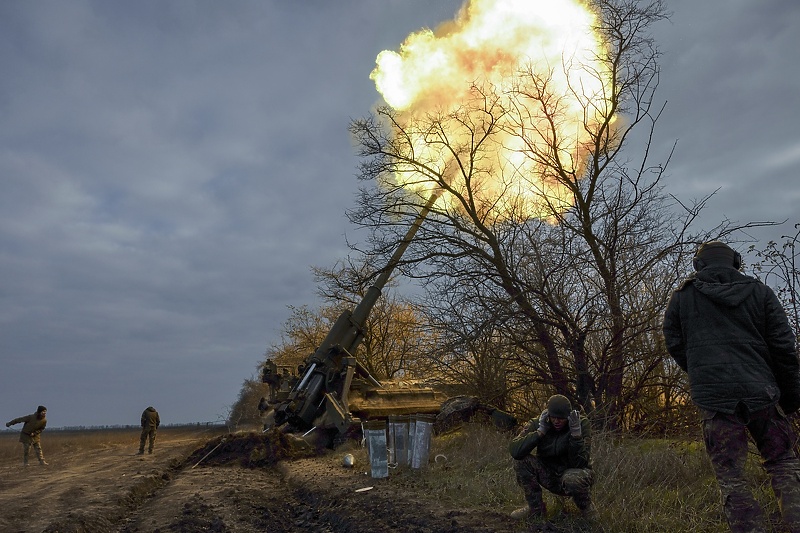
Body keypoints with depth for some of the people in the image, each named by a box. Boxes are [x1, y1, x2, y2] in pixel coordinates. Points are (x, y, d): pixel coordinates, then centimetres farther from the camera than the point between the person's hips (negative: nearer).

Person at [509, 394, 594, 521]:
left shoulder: (582, 424, -18)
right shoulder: (537, 424, -14)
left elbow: (579, 464, -26)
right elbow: (514, 450, -30)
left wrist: (576, 433, -36)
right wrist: (540, 431, -33)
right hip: (550, 476, 3)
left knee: (572, 479, -38)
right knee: (521, 460, -22)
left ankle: (587, 509, -1)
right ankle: (536, 509, -3)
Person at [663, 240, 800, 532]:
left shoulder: (683, 295, 5)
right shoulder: (759, 291, 7)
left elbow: (674, 345, 8)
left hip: (712, 395, -1)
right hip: (760, 390, 2)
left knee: (731, 477, 3)